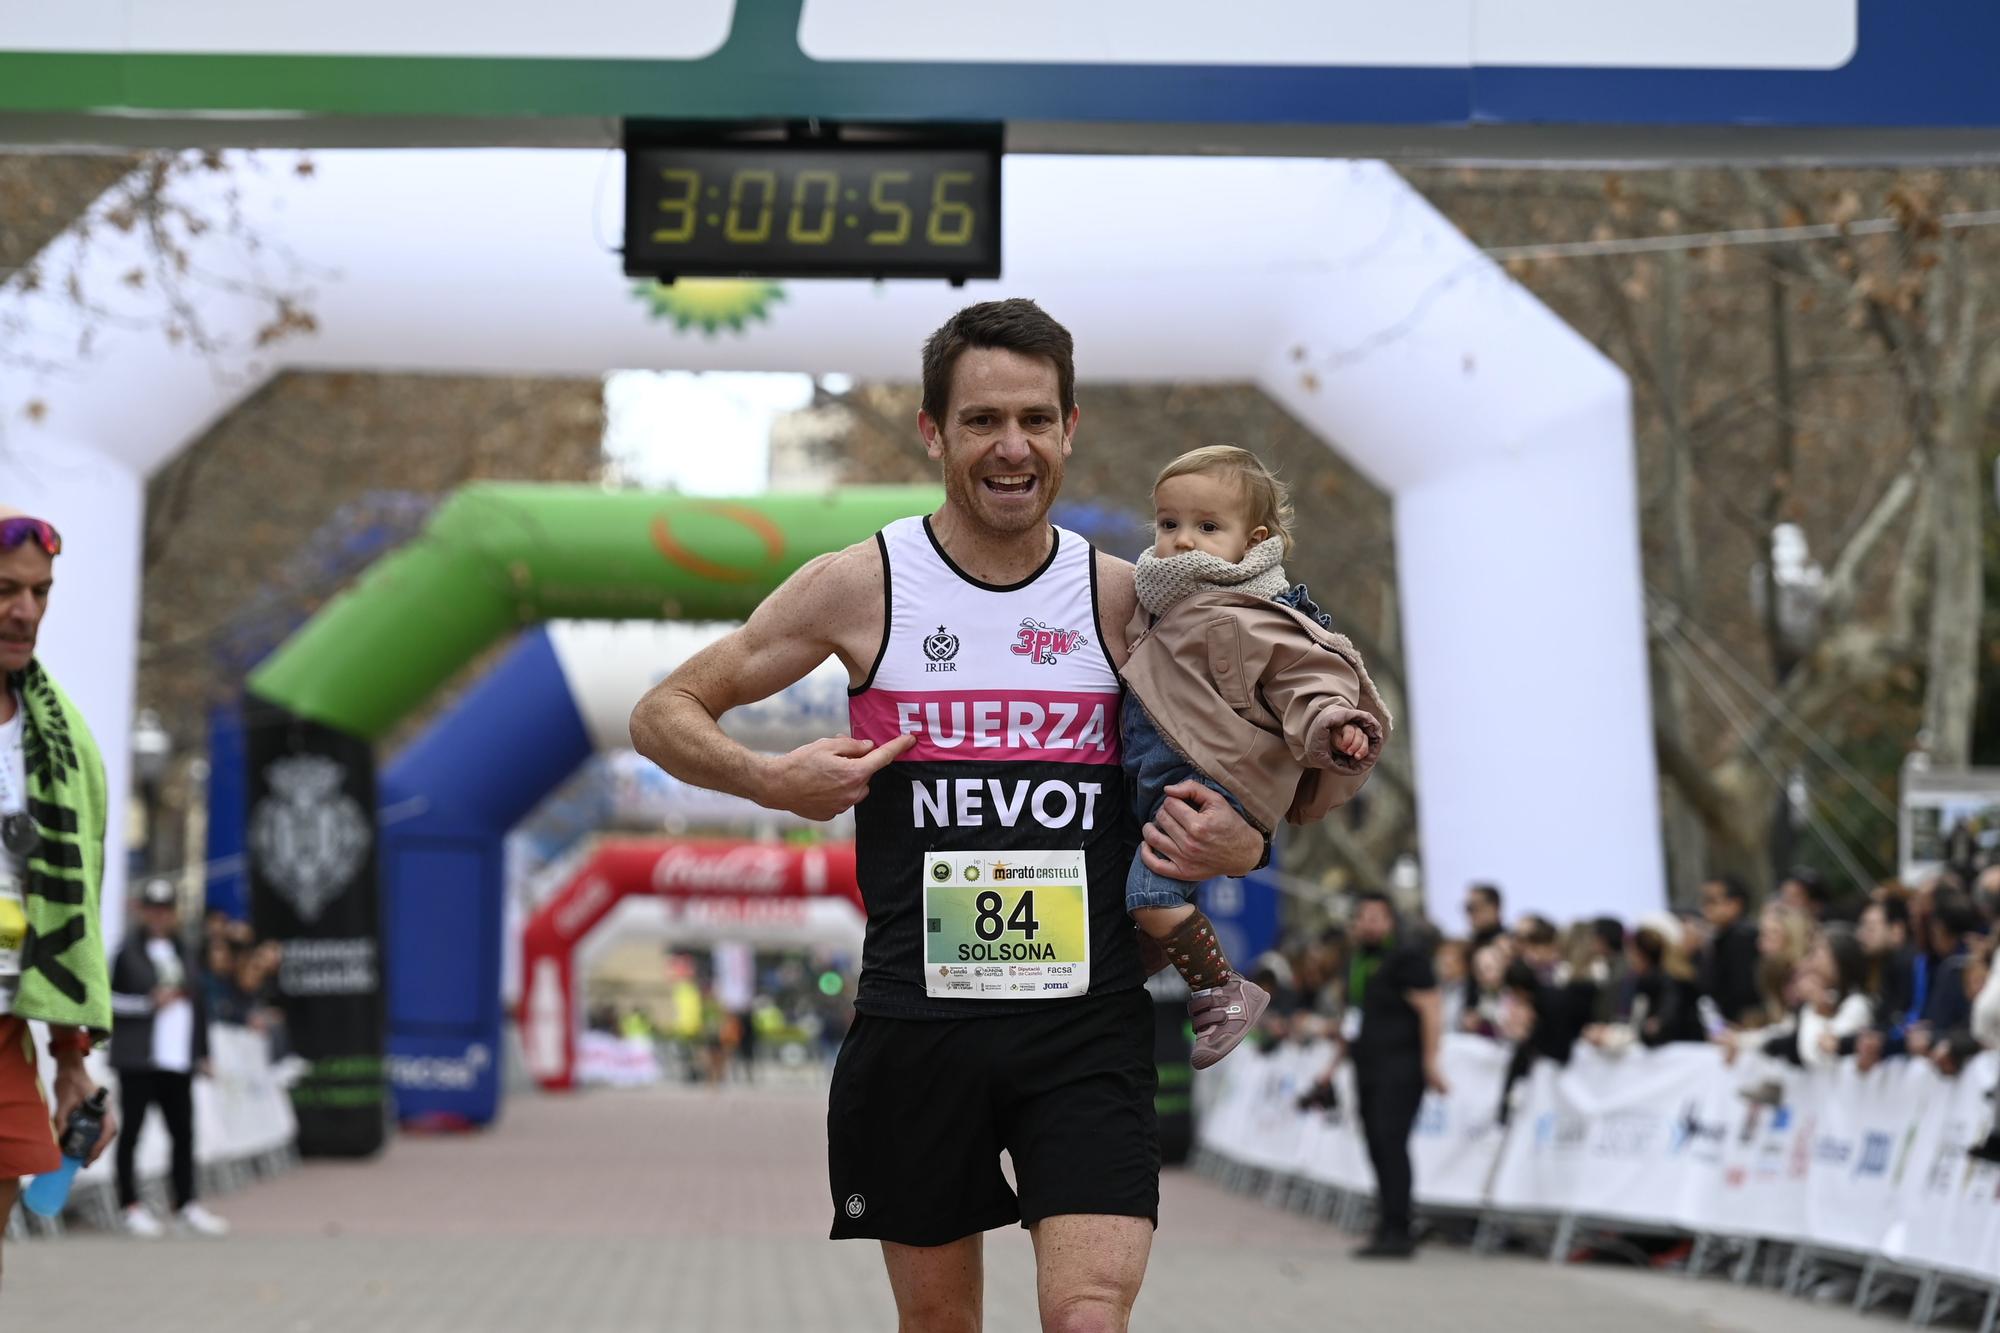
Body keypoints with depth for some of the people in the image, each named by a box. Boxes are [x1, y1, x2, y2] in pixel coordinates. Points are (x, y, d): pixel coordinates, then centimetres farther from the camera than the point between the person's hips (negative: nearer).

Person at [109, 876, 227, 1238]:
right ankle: (131, 1207, 3)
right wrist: (150, 1002, -13)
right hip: (138, 1058, -5)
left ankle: (185, 1205, 11)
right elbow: (110, 1000, -5)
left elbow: (197, 1000, 18)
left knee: (183, 1131, 4)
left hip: (177, 1059, 5)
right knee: (132, 1130, -1)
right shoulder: (129, 950, -2)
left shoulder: (180, 951, 15)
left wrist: (202, 1052, 15)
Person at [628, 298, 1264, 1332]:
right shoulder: (863, 587, 0)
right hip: (918, 1011, 0)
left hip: (1087, 1016, 0)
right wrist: (769, 781, -12)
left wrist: (1240, 847, -6)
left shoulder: (1125, 598, 4)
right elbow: (664, 714, 7)